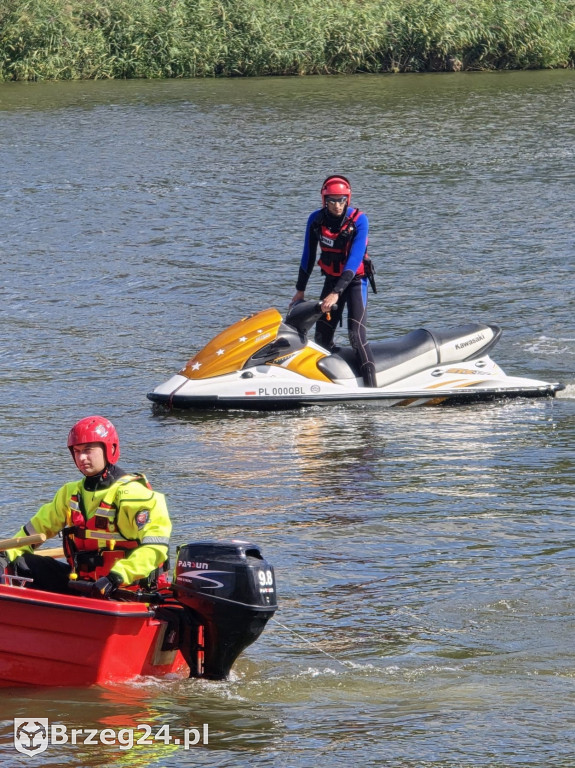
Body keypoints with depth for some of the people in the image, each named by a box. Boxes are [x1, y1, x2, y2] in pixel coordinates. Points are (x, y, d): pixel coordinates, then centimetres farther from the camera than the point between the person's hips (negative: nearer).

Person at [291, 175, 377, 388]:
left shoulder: (358, 220, -18)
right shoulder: (316, 220, -5)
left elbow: (355, 259, -25)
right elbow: (308, 256, 7)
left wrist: (336, 293, -34)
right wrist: (300, 289, 10)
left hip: (355, 280, -5)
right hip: (331, 279, 5)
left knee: (356, 335, -20)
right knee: (322, 337, 1)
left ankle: (371, 387, -23)